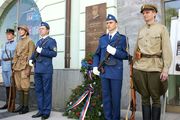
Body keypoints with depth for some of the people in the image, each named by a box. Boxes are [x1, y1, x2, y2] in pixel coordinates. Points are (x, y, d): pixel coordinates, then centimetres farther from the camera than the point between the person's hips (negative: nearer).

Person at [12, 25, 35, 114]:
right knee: (19, 86, 7)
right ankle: (21, 105, 15)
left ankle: (26, 106, 2)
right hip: (17, 66, 8)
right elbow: (16, 55, 19)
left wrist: (28, 68, -19)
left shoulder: (30, 41, -3)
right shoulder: (19, 43, 21)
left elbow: (31, 55, -11)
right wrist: (14, 67, 11)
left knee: (24, 87, -7)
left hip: (25, 66, -8)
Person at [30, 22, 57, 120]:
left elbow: (54, 53, -11)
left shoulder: (51, 41, 2)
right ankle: (41, 110, 17)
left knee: (46, 91, -1)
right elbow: (35, 53, 21)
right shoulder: (39, 42, 23)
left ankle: (46, 112, 7)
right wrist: (31, 59, 2)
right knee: (38, 90, 8)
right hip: (37, 69, 7)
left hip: (46, 70, -7)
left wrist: (41, 51, -13)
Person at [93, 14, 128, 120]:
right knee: (106, 96, 9)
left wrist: (114, 51, -18)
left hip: (116, 72, -4)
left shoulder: (122, 38, 2)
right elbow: (97, 54, 14)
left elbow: (126, 55, -3)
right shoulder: (102, 39, 14)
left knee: (115, 97, 4)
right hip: (104, 72, 4)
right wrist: (95, 66, 0)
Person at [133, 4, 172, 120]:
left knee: (156, 98, 4)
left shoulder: (162, 28, 3)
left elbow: (167, 50, -4)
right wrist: (134, 64, 14)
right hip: (140, 68, 4)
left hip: (155, 67, -4)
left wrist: (166, 69, -12)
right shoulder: (141, 30, 15)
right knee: (144, 97, 10)